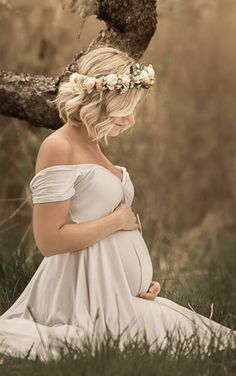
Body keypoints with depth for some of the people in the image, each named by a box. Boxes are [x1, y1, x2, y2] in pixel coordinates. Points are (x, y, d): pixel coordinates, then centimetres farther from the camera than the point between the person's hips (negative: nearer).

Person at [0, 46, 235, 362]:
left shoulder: (93, 147, 18)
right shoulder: (59, 148, -11)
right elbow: (49, 239, -17)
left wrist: (143, 280, 8)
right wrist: (119, 220, -9)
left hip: (124, 296, 9)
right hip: (89, 297, -9)